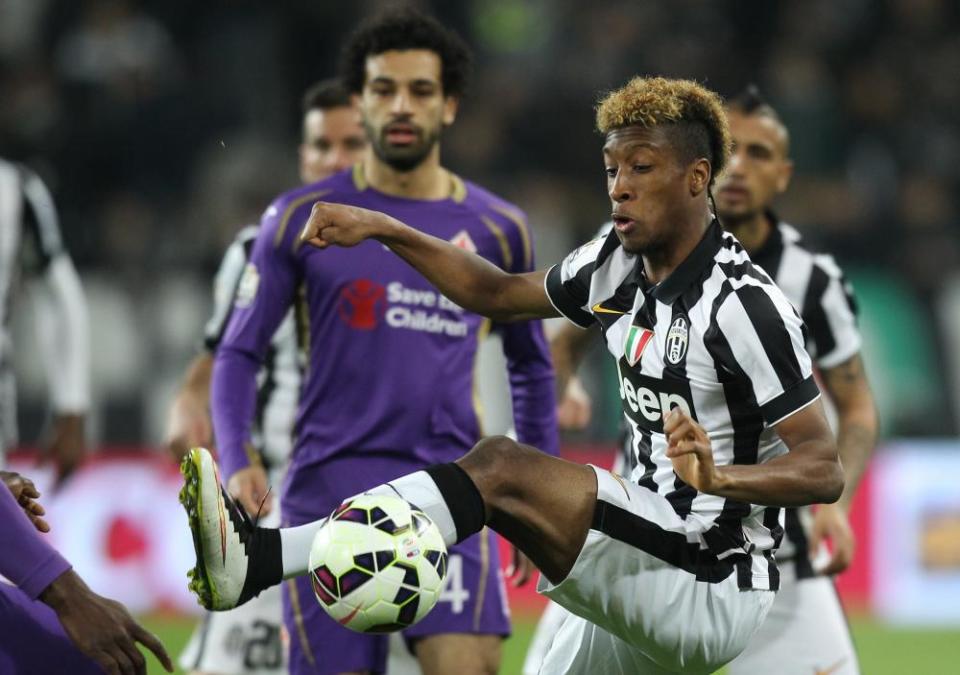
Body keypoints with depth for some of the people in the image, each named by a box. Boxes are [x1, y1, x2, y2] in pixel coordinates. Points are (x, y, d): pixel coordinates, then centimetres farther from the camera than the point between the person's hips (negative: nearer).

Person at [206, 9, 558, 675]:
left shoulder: (498, 229, 8)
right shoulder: (302, 219, 3)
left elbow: (531, 365, 22)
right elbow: (239, 352, 5)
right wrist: (235, 461, -12)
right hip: (330, 489, 0)